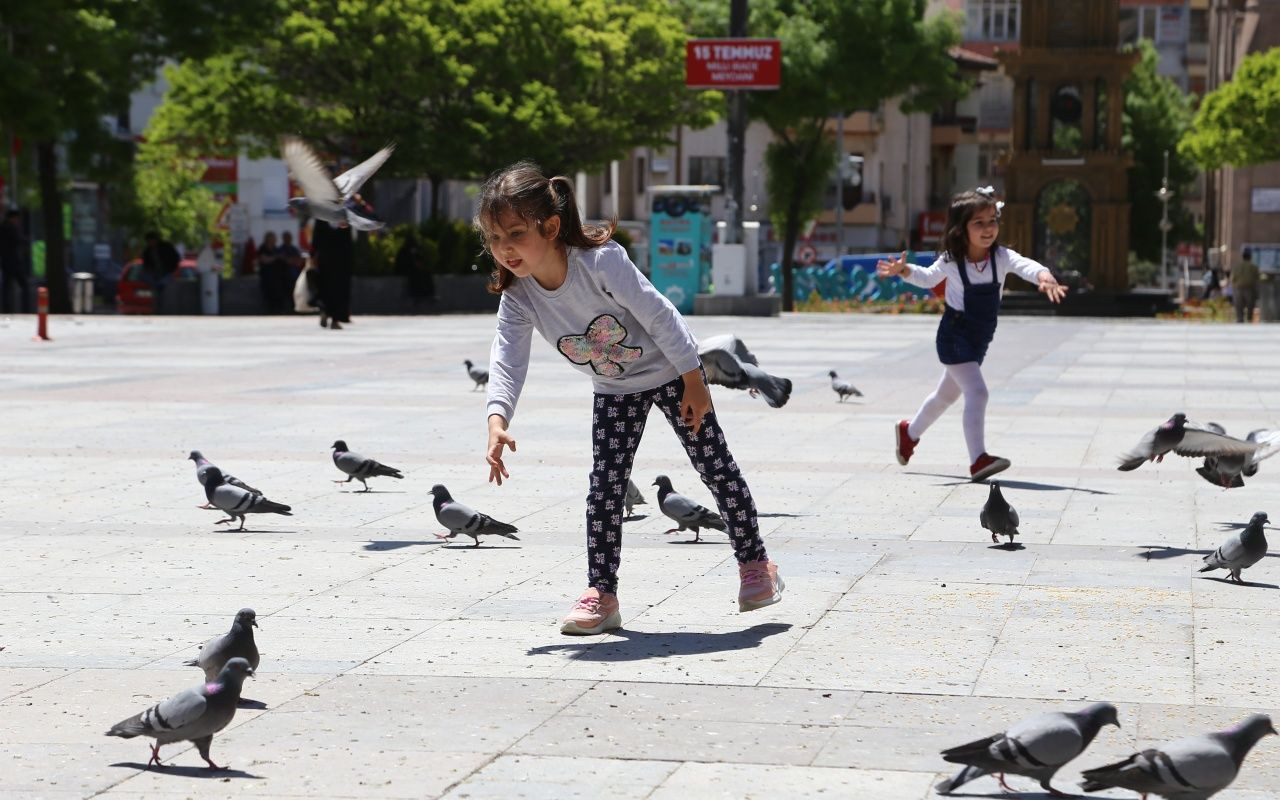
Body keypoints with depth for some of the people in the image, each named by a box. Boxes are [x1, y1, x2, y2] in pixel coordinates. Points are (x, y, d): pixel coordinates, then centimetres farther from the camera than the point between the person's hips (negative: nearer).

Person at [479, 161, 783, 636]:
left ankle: (755, 562, 20)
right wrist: (497, 420, -42)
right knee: (604, 488, -2)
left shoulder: (601, 262, -34)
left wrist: (694, 382, -21)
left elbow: (659, 316, -27)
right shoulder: (518, 298, -19)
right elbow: (507, 360, -23)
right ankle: (601, 594, 4)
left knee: (715, 466, 3)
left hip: (669, 370, -4)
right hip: (614, 391, 5)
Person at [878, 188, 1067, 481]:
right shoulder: (951, 260, -13)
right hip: (954, 336, -5)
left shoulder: (1002, 257, -14)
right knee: (976, 393, -21)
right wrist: (904, 271, -11)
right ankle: (978, 460, -23)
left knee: (948, 394, 24)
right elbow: (928, 278, 8)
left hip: (980, 339, 5)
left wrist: (1045, 277, -56)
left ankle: (910, 432, 49)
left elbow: (1026, 265, -35)